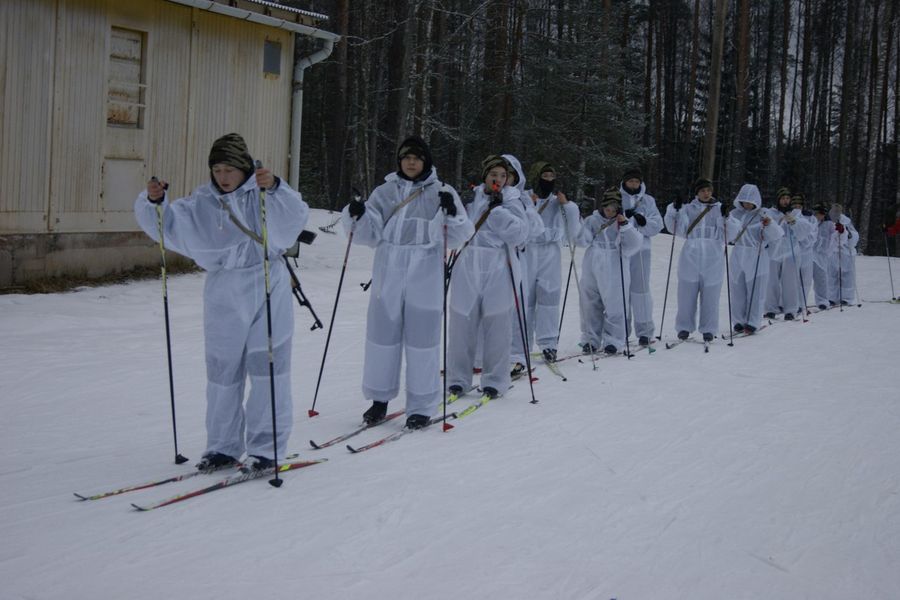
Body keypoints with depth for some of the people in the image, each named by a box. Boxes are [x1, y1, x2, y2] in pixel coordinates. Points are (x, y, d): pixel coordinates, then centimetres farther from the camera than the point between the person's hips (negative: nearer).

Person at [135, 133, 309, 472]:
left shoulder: (264, 193, -4)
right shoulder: (203, 202, 5)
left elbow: (296, 218, -20)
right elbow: (170, 224, 3)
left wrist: (275, 189, -36)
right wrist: (154, 202, -17)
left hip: (267, 290, -3)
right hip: (223, 294, 3)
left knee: (267, 368, -1)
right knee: (222, 369, 10)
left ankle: (266, 447, 8)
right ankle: (223, 446, 23)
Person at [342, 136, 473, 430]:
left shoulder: (441, 193, 5)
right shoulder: (384, 192, 11)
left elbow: (457, 237, -3)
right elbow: (370, 234, 7)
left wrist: (450, 214, -21)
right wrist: (357, 217, -11)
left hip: (424, 278, -2)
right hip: (388, 276, 3)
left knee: (422, 338, 0)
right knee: (382, 334, 7)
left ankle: (421, 406, 10)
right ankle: (380, 397, 21)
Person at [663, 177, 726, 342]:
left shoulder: (719, 209, 7)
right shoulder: (688, 209, 8)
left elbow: (724, 235, 0)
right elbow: (679, 229, -1)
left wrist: (725, 218, -16)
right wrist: (674, 211, -13)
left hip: (713, 260, 0)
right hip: (691, 258, 0)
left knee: (710, 295, 2)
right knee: (686, 294, 3)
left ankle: (708, 329, 12)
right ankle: (684, 327, 15)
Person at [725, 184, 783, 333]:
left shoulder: (762, 214, -3)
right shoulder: (734, 214, 6)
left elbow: (776, 235, -10)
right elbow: (728, 236, 9)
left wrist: (770, 225, -29)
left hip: (757, 258, -3)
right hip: (738, 257, 3)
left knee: (755, 291, -2)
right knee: (738, 290, 6)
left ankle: (752, 322, 3)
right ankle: (738, 321, 14)